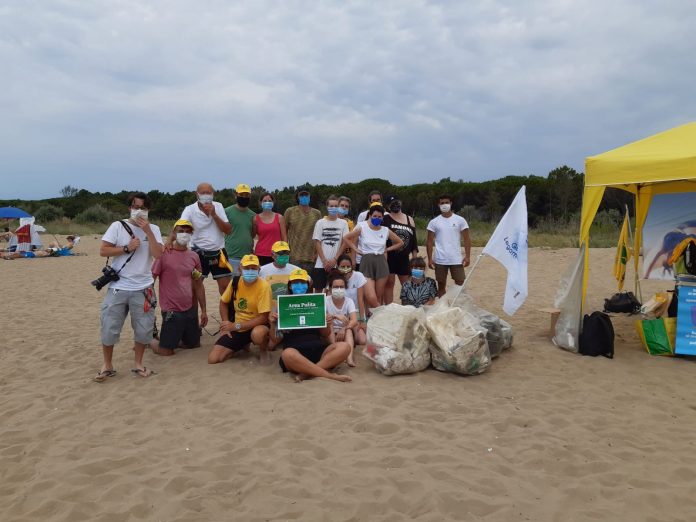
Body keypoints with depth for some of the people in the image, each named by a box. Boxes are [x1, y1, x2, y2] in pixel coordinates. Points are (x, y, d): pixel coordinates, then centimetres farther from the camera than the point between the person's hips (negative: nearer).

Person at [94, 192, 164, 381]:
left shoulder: (154, 229, 4)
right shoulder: (118, 226, 0)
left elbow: (158, 255, -9)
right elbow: (103, 251, -4)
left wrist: (148, 231, -13)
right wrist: (127, 248, -13)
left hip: (142, 288, 1)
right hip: (118, 287, -1)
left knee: (143, 329, 5)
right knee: (109, 328, 2)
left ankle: (138, 364, 22)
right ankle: (107, 366, 19)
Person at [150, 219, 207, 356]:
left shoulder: (194, 256, 5)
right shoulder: (164, 254, -11)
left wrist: (203, 311, 12)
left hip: (190, 309, 6)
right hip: (172, 310, -6)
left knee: (194, 344, 16)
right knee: (166, 350, -1)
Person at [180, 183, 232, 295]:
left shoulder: (218, 206, 0)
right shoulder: (190, 209, -9)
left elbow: (228, 230, -6)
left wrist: (213, 214, -17)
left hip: (218, 252, 2)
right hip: (199, 253, -2)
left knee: (225, 285, 6)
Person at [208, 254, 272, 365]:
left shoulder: (263, 286, -21)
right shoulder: (235, 282, -5)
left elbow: (263, 318, -22)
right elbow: (223, 303, 11)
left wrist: (236, 325, -22)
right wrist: (226, 325, -2)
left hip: (256, 325, -5)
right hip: (237, 328, 5)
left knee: (258, 334, -42)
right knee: (212, 359, -9)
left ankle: (263, 351, -4)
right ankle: (243, 345, 19)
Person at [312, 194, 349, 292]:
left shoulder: (343, 223, 3)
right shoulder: (320, 223, 3)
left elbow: (344, 243, 1)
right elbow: (317, 243, 1)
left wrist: (334, 260, -7)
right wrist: (324, 261, -7)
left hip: (337, 264, 0)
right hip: (321, 264, 0)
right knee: (318, 289, 4)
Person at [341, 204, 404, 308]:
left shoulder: (386, 230, 7)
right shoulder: (362, 227, 0)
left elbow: (400, 242, 18)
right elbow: (346, 238, 5)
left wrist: (387, 249, 9)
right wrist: (356, 249, 0)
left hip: (381, 263, 3)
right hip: (366, 262, -3)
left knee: (379, 298, 6)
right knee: (371, 298, -16)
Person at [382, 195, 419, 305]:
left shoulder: (410, 220, 14)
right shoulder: (385, 219, 1)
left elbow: (414, 241, 13)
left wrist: (415, 259, 8)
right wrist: (384, 254, -17)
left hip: (404, 258, 4)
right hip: (389, 257, -4)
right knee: (389, 283, 0)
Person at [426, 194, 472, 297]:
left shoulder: (460, 220, 2)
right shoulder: (434, 222, 3)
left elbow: (466, 239, 3)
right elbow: (429, 241, 5)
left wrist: (467, 256, -6)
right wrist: (430, 259, -2)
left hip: (457, 260, 0)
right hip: (440, 260, 1)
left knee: (460, 284, 0)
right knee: (441, 285, 8)